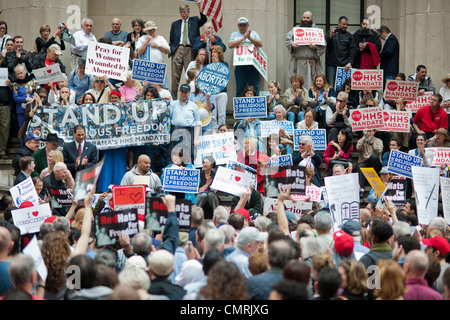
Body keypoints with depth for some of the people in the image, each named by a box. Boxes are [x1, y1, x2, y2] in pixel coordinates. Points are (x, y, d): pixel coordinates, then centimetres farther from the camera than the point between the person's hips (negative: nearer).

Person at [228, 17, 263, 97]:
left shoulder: (253, 33, 17)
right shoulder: (234, 34, 15)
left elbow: (260, 44, 5)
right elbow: (230, 45, -3)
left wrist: (250, 38, -8)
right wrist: (243, 38, -8)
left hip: (253, 64, 1)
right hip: (240, 65, -1)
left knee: (255, 88, -2)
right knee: (240, 88, -1)